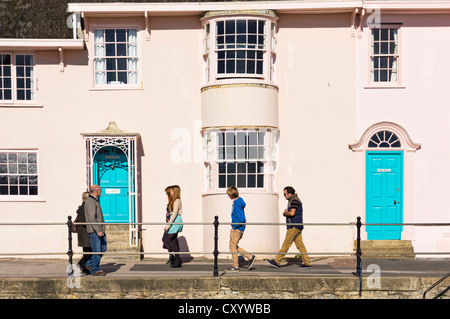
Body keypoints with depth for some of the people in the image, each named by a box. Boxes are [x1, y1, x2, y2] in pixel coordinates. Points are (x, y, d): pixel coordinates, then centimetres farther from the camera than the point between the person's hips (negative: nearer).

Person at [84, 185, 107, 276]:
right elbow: (92, 218, -21)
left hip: (100, 230, 10)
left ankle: (90, 264, 20)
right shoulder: (90, 202, -13)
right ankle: (95, 270, 3)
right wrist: (98, 230, -24)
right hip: (94, 230, -10)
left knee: (103, 249, 11)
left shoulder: (94, 201, 19)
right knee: (96, 250, -5)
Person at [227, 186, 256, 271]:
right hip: (238, 228, 10)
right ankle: (250, 257, 16)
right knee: (234, 246, 15)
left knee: (233, 246, -1)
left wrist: (234, 227, -16)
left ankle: (235, 266, 5)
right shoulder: (238, 201, 11)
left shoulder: (237, 204, -20)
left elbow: (241, 219, -25)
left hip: (237, 229, -10)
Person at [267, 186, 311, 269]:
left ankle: (277, 261, -2)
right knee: (300, 245, 7)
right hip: (297, 227, 10)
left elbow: (292, 213, -22)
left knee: (286, 244, -6)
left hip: (294, 226, -10)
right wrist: (286, 211, 6)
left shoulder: (294, 200, -12)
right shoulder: (293, 200, 21)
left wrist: (285, 213, -3)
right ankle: (307, 263, 6)